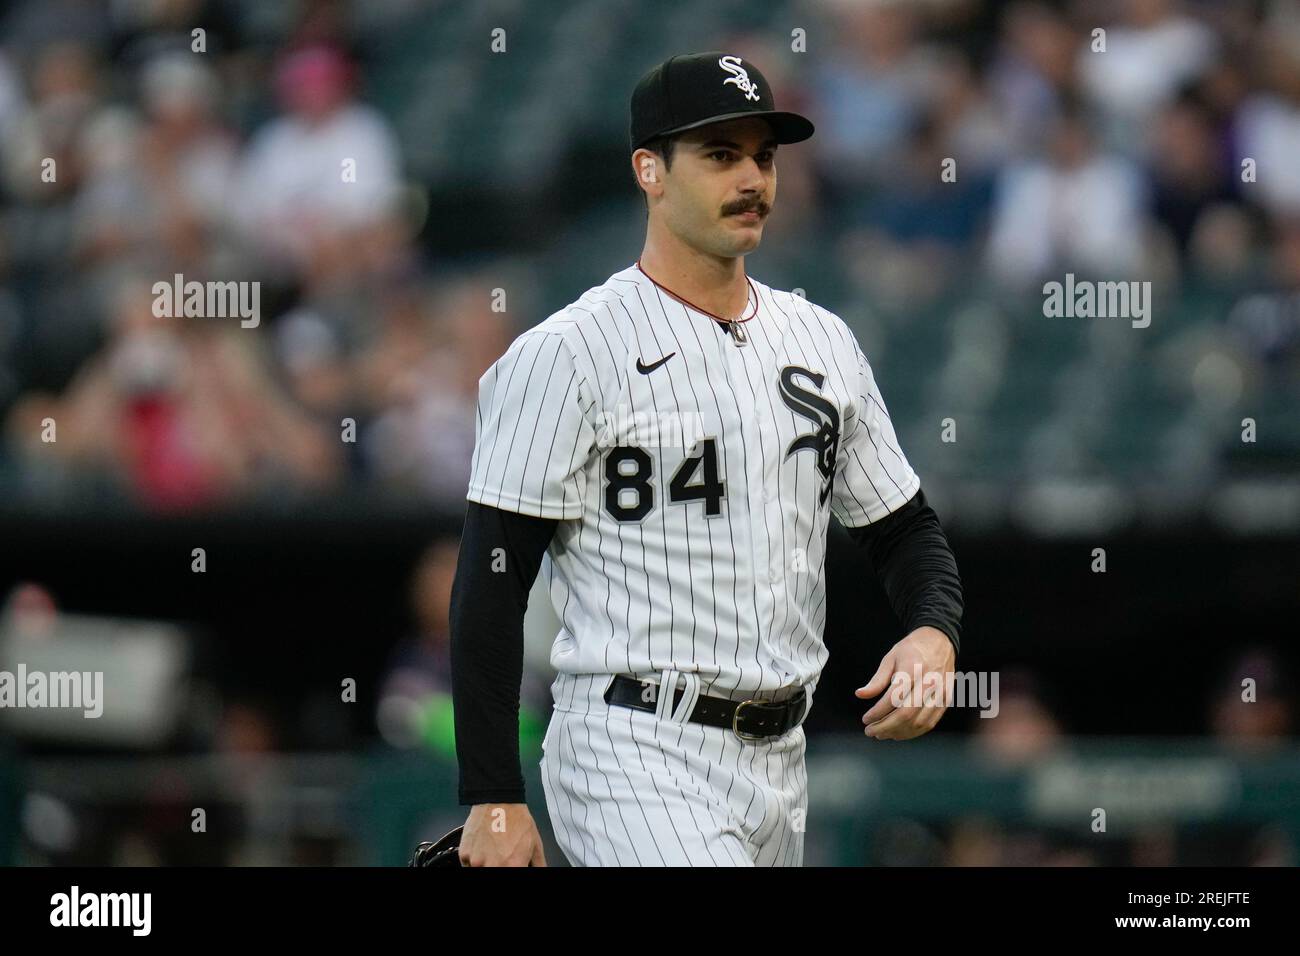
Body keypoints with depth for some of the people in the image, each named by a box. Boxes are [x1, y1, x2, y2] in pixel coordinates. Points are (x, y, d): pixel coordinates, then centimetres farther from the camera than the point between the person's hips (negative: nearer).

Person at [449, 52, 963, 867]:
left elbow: (904, 526, 20)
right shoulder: (564, 355, -7)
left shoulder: (823, 342, 13)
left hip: (778, 761, 7)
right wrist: (494, 801, -15)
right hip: (633, 752, -7)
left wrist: (935, 633, -4)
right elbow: (491, 585, -10)